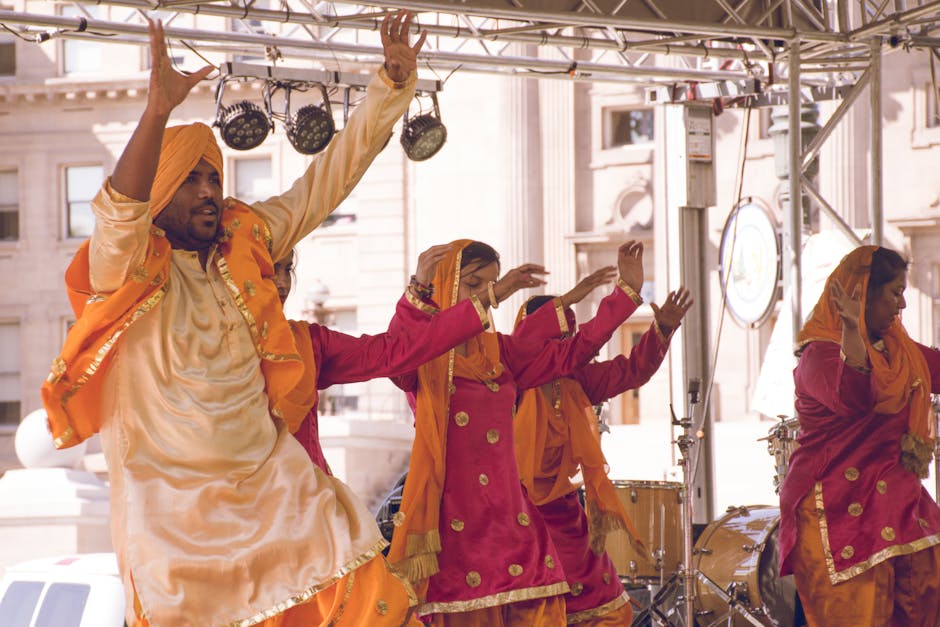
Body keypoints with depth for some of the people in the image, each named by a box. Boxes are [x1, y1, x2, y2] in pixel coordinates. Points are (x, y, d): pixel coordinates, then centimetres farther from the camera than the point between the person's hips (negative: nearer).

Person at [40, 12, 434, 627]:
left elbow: (326, 180, 13)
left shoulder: (246, 243, 10)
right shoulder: (125, 268, -6)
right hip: (174, 512, -4)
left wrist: (393, 82, 7)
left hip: (272, 480, 4)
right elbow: (119, 211, -28)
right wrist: (158, 111, -41)